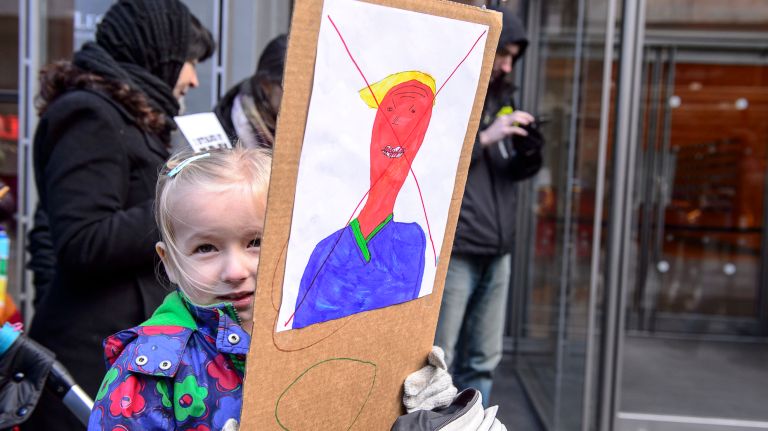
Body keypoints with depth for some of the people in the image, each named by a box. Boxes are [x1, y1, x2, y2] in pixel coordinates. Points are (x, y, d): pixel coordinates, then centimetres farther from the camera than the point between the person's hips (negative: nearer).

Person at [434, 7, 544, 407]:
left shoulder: (500, 96, 15)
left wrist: (528, 155, -2)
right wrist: (483, 137, -19)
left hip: (497, 250, 7)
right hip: (452, 250, -7)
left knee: (483, 360, 13)